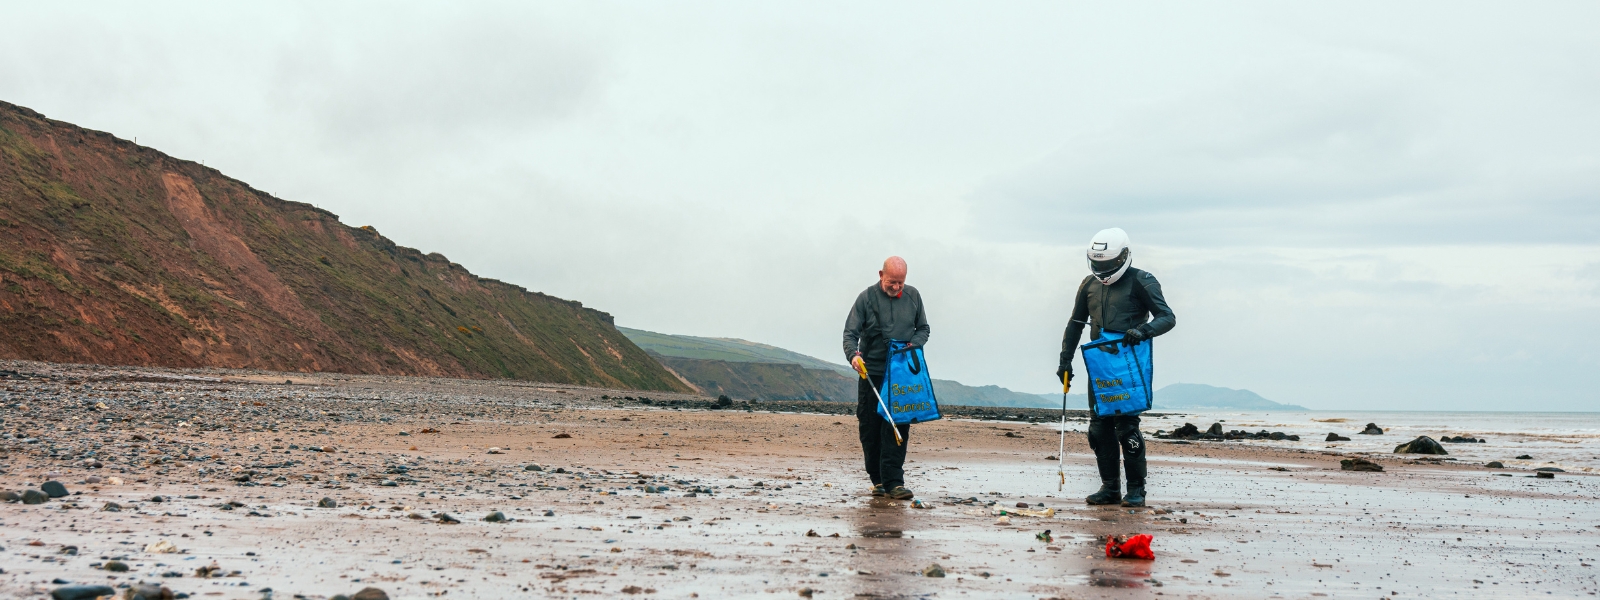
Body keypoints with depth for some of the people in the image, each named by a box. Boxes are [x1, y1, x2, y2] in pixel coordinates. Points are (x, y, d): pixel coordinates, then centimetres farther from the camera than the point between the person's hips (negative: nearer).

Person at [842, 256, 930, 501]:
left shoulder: (913, 296, 7)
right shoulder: (867, 297, -2)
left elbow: (923, 329, 16)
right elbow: (850, 332, -4)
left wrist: (914, 345, -5)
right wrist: (853, 354, -24)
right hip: (871, 372, -1)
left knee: (898, 427, -10)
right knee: (869, 428, 2)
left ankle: (893, 482, -12)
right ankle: (878, 479, 17)